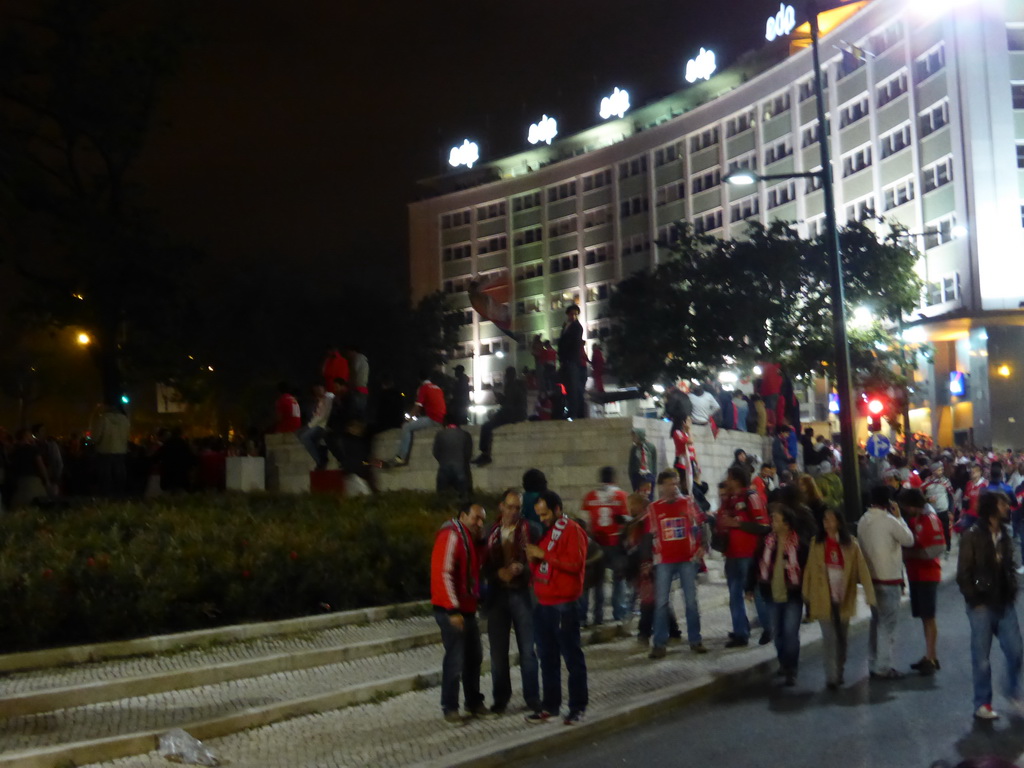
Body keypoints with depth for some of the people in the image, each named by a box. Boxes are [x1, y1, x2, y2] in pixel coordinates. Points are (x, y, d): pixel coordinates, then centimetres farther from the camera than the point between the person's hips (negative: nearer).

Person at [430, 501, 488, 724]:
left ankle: (474, 702, 27)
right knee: (455, 659, -6)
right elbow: (443, 574, -21)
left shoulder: (469, 539, 15)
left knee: (474, 656, 15)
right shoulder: (451, 536, -14)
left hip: (467, 608, 9)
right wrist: (453, 609, -22)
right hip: (451, 611, -9)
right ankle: (449, 708, 7)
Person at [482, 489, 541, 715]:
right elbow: (484, 564, 5)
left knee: (527, 649, 5)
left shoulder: (530, 531, -2)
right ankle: (500, 697, 20)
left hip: (522, 594, -2)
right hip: (497, 595, 2)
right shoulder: (490, 533, 4)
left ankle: (532, 697, 17)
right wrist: (499, 573, -14)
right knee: (498, 650, 7)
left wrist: (522, 569, -22)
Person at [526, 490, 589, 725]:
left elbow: (575, 563, -19)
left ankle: (578, 706, 8)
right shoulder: (545, 531, 17)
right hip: (543, 604, 8)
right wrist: (533, 558, 3)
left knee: (572, 656, 0)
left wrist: (544, 555, -18)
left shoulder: (572, 531, -7)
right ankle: (550, 705, 19)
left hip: (563, 605, -8)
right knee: (547, 657, 11)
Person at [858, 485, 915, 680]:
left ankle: (874, 665, 23)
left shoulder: (863, 521, 4)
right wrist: (899, 516, 2)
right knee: (888, 624, 1)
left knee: (877, 622, 17)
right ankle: (883, 668, 4)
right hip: (888, 579, -7)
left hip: (871, 577, 7)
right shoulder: (888, 520, -17)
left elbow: (863, 545, 6)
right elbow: (909, 539, -5)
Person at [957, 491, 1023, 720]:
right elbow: (963, 574, -8)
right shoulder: (972, 536, -9)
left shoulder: (1006, 534, 7)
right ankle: (982, 704, 14)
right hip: (982, 606, -5)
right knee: (981, 656, 4)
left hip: (1005, 604, 5)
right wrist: (974, 600, -10)